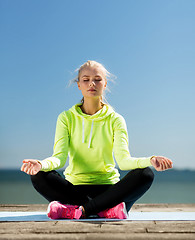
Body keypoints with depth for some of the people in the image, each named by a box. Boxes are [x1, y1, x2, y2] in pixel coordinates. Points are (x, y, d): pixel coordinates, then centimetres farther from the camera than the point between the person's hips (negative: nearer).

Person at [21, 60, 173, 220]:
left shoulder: (115, 120, 1)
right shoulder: (67, 118, 3)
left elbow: (123, 160, -11)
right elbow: (59, 157, -9)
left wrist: (150, 160, -32)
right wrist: (41, 164, -32)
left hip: (108, 187, 0)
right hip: (75, 187, 0)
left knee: (145, 174, -26)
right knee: (39, 176, -26)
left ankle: (81, 210, -28)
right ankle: (108, 209, -27)